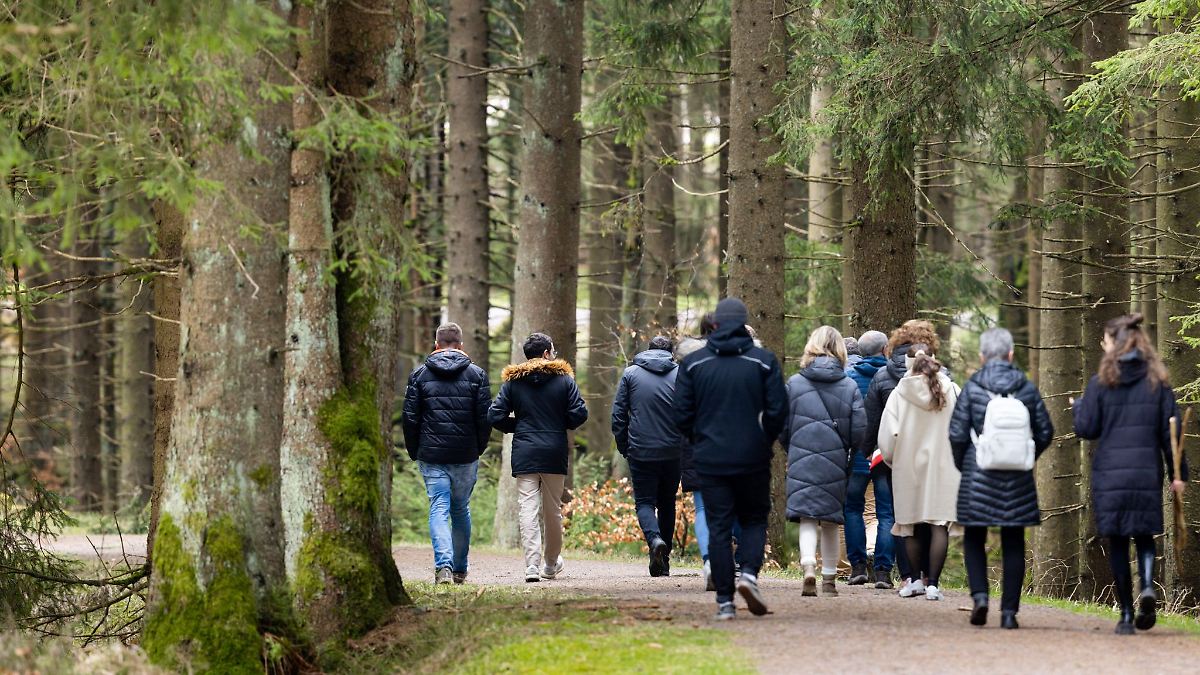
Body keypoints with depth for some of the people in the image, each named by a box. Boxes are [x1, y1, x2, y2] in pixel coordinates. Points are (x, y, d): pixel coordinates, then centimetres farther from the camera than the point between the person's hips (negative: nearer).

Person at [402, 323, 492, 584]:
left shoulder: (420, 374, 2)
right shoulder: (476, 374, 2)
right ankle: (460, 569, 22)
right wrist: (478, 449, 13)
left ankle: (443, 565, -20)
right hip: (466, 455, 1)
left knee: (439, 509, -2)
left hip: (431, 455, -1)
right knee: (461, 509, 15)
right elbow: (485, 417, 0)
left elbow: (410, 417, 1)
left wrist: (414, 452, 11)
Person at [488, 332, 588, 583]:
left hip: (524, 454, 0)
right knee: (553, 508, 14)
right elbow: (579, 414, -6)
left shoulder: (512, 381, 3)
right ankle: (551, 563, 27)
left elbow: (495, 416, -3)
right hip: (554, 452, 0)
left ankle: (532, 564, -17)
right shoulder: (563, 379, 0)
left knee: (527, 508, -5)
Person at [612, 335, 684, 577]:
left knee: (644, 502, 4)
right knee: (667, 503, 15)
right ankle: (664, 561, 17)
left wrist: (623, 447, 10)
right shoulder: (680, 374, 2)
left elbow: (618, 414, 2)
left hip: (641, 451, -1)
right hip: (673, 453, 1)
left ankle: (654, 539, -25)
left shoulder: (631, 373, 3)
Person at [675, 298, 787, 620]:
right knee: (754, 520, 13)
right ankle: (749, 573, -12)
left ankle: (724, 601, 0)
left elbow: (682, 413, 0)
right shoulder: (764, 361, -1)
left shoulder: (693, 363, 2)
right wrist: (765, 441, 11)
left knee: (718, 527, 3)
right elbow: (777, 410, -5)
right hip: (753, 459, -1)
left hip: (710, 459, 1)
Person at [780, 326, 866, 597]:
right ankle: (829, 580, 22)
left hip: (801, 462, -1)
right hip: (836, 462, 1)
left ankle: (809, 569, -26)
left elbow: (781, 426, 0)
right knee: (830, 523, 14)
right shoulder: (849, 387, -1)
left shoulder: (794, 384, -1)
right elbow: (859, 431, -3)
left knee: (807, 520, -3)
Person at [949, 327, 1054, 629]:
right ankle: (1009, 610, 3)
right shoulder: (1027, 389, 1)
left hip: (978, 477, -2)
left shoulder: (972, 389, -5)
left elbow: (957, 434, -6)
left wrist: (961, 464, 11)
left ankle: (980, 594, -8)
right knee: (1014, 544, 7)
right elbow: (1045, 433, 4)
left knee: (974, 539, 11)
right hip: (1018, 480, 2)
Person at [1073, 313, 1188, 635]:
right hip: (1147, 474, 2)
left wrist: (1078, 407, 20)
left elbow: (1086, 429, -2)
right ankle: (1147, 586, -14)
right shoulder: (1157, 382, 2)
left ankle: (1126, 614, 5)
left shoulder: (1101, 382, -4)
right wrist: (1178, 473, 7)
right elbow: (1170, 429, 2)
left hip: (1109, 475, -2)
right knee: (1144, 535, 14)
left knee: (1117, 542, 6)